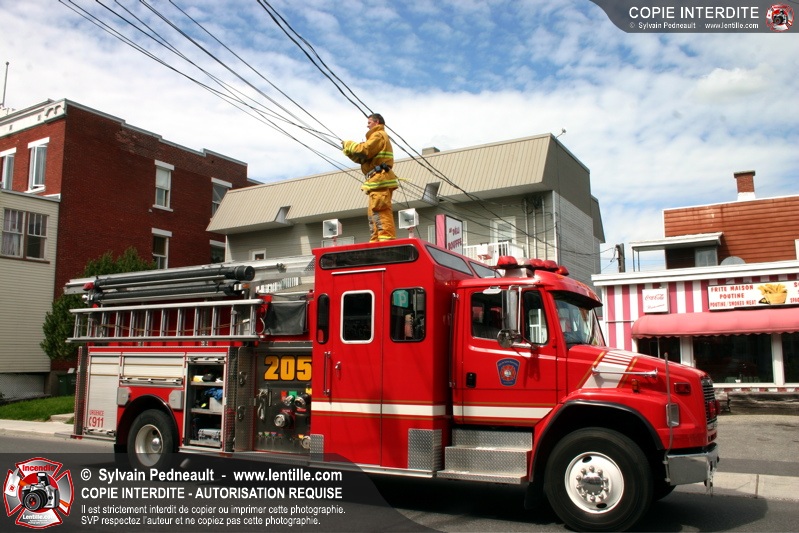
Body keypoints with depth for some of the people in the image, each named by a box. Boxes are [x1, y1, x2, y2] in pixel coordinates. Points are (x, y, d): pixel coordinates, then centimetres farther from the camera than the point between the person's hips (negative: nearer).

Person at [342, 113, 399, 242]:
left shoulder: (379, 135, 0)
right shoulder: (380, 136, 32)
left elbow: (364, 150, -15)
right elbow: (363, 158, 26)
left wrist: (348, 144, 0)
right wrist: (349, 149, 15)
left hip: (379, 178, -11)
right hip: (378, 180, 11)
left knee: (379, 209, -18)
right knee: (372, 211, 10)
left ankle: (387, 238, -26)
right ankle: (376, 240, 8)